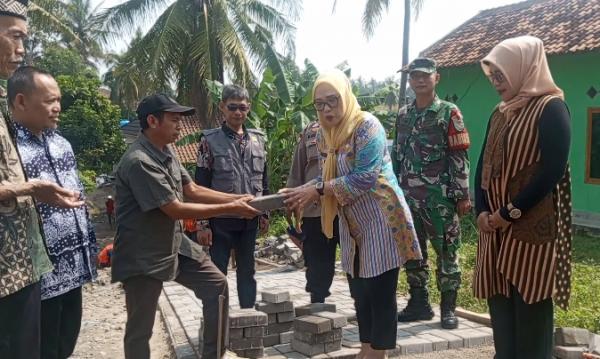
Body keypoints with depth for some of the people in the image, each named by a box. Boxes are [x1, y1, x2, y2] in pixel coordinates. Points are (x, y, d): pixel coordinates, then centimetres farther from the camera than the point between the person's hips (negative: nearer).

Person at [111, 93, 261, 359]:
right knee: (140, 328, 3)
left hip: (175, 245, 9)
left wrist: (238, 198, -2)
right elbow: (176, 210, -25)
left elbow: (193, 191, 9)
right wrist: (230, 209, -20)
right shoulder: (139, 161, -25)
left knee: (216, 285, 8)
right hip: (144, 256, -9)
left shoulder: (167, 151, 4)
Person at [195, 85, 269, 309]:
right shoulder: (210, 140, -5)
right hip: (220, 219, -4)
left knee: (247, 271, 15)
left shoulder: (258, 140, 8)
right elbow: (201, 185, -7)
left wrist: (264, 214, 10)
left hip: (249, 220, 4)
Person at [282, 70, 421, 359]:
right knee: (359, 290, 15)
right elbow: (327, 179, 9)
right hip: (352, 224, 8)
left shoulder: (367, 125, -16)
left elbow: (364, 178, -24)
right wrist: (300, 193, -9)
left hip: (380, 219, -8)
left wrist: (318, 190, -21)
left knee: (380, 291, -1)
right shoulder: (324, 134, 7)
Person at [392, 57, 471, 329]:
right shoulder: (403, 115, 12)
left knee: (446, 251, 2)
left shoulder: (449, 113, -4)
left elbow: (460, 156, -7)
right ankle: (419, 303, 22)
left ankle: (448, 308, 11)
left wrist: (463, 195, -11)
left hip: (440, 196, -5)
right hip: (409, 195, 5)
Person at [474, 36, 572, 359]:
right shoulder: (500, 113, 14)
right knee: (499, 303, 10)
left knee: (529, 307, -1)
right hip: (495, 225, 7)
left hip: (531, 227, -7)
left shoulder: (551, 109, -7)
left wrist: (510, 213, -14)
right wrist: (481, 211, -1)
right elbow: (484, 165, 14)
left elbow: (553, 170, -15)